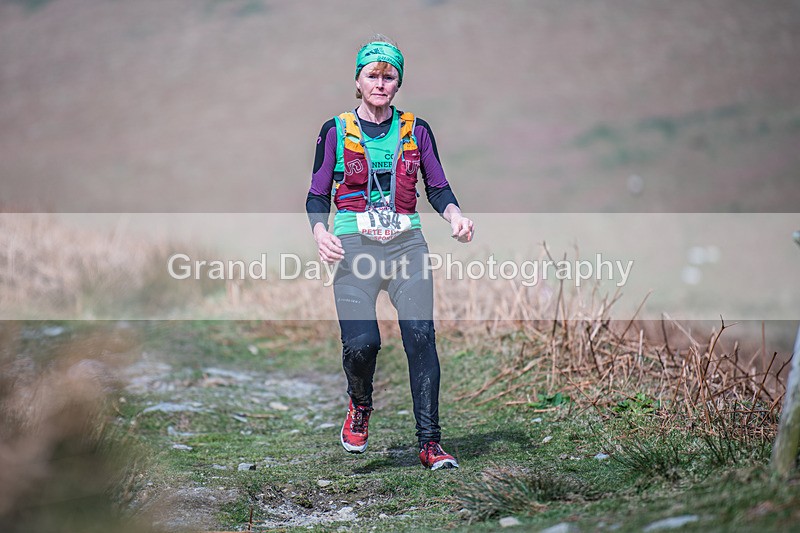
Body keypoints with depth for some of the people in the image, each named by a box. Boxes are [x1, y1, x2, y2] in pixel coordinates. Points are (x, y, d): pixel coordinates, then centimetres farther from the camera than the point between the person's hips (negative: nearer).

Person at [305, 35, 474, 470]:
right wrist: (320, 233, -11)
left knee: (421, 334, -16)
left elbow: (437, 187, 15)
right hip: (355, 246, -1)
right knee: (361, 343, -18)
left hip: (406, 243, 1)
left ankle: (430, 443, -8)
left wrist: (455, 215, -6)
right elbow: (317, 195, 9)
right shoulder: (336, 131, 7)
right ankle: (360, 405, 17)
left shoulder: (416, 130, 11)